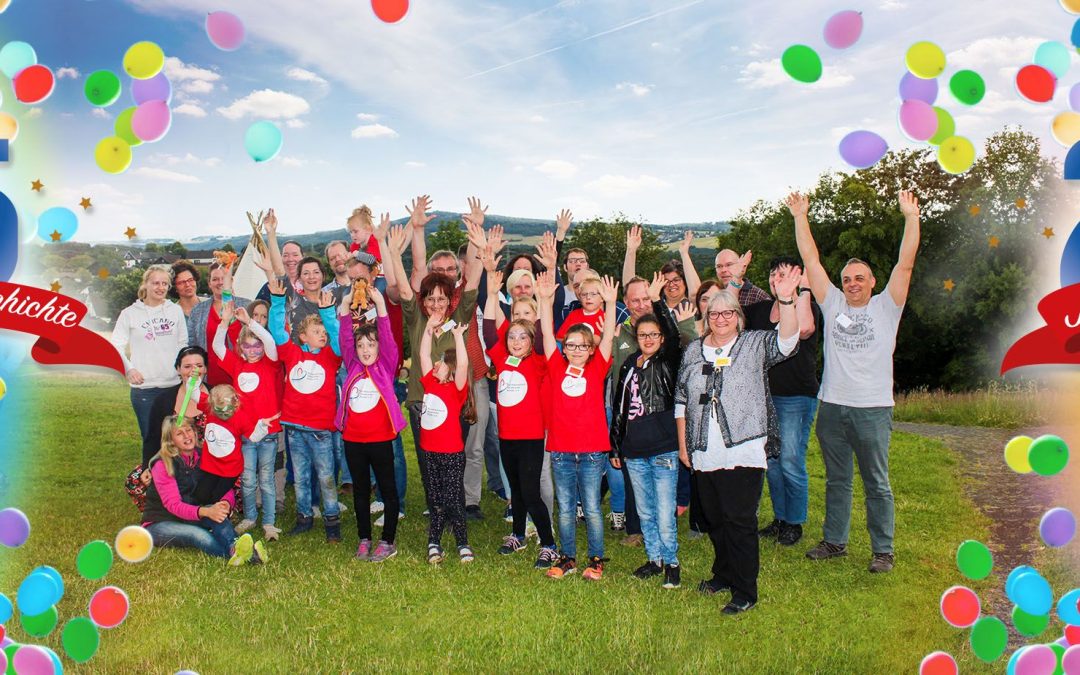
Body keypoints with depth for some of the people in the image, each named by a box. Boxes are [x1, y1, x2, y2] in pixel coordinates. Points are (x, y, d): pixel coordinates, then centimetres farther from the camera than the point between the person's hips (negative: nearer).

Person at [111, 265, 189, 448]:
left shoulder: (176, 310, 9)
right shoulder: (130, 313, 2)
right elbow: (116, 346, 0)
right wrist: (129, 369, -15)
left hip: (174, 385, 2)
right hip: (144, 388, -2)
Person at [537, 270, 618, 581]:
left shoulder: (597, 369, 1)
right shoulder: (557, 368, 3)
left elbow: (608, 336, -7)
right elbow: (547, 333, -2)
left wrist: (610, 303, -17)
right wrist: (546, 299, -10)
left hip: (592, 450, -2)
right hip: (561, 450, 2)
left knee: (592, 508, 8)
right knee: (565, 509, 12)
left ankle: (596, 559, 20)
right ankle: (567, 558, 25)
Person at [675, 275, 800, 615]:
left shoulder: (755, 344, 3)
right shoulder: (694, 351, 12)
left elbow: (787, 340, -17)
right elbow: (681, 400, 14)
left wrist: (785, 300, -30)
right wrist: (683, 444, 10)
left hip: (743, 452, -4)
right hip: (704, 455, 4)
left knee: (740, 520, -3)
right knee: (714, 519, 15)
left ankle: (744, 593, 8)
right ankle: (723, 575, 34)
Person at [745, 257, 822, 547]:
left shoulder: (808, 307, -7)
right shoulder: (760, 309, 11)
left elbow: (804, 329, -29)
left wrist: (804, 290, -21)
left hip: (796, 398, -6)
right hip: (764, 396, 6)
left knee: (791, 463, -4)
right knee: (771, 462, 12)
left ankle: (794, 523, 12)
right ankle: (779, 518, 26)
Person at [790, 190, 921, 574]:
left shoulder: (886, 307, 1)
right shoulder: (832, 304, 7)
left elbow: (905, 263, -8)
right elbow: (810, 260, 6)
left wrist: (911, 217, -14)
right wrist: (800, 217, 3)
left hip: (872, 408, -3)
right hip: (831, 407, 3)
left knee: (876, 483, 5)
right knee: (836, 481, 15)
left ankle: (883, 550, 15)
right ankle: (835, 541, 26)